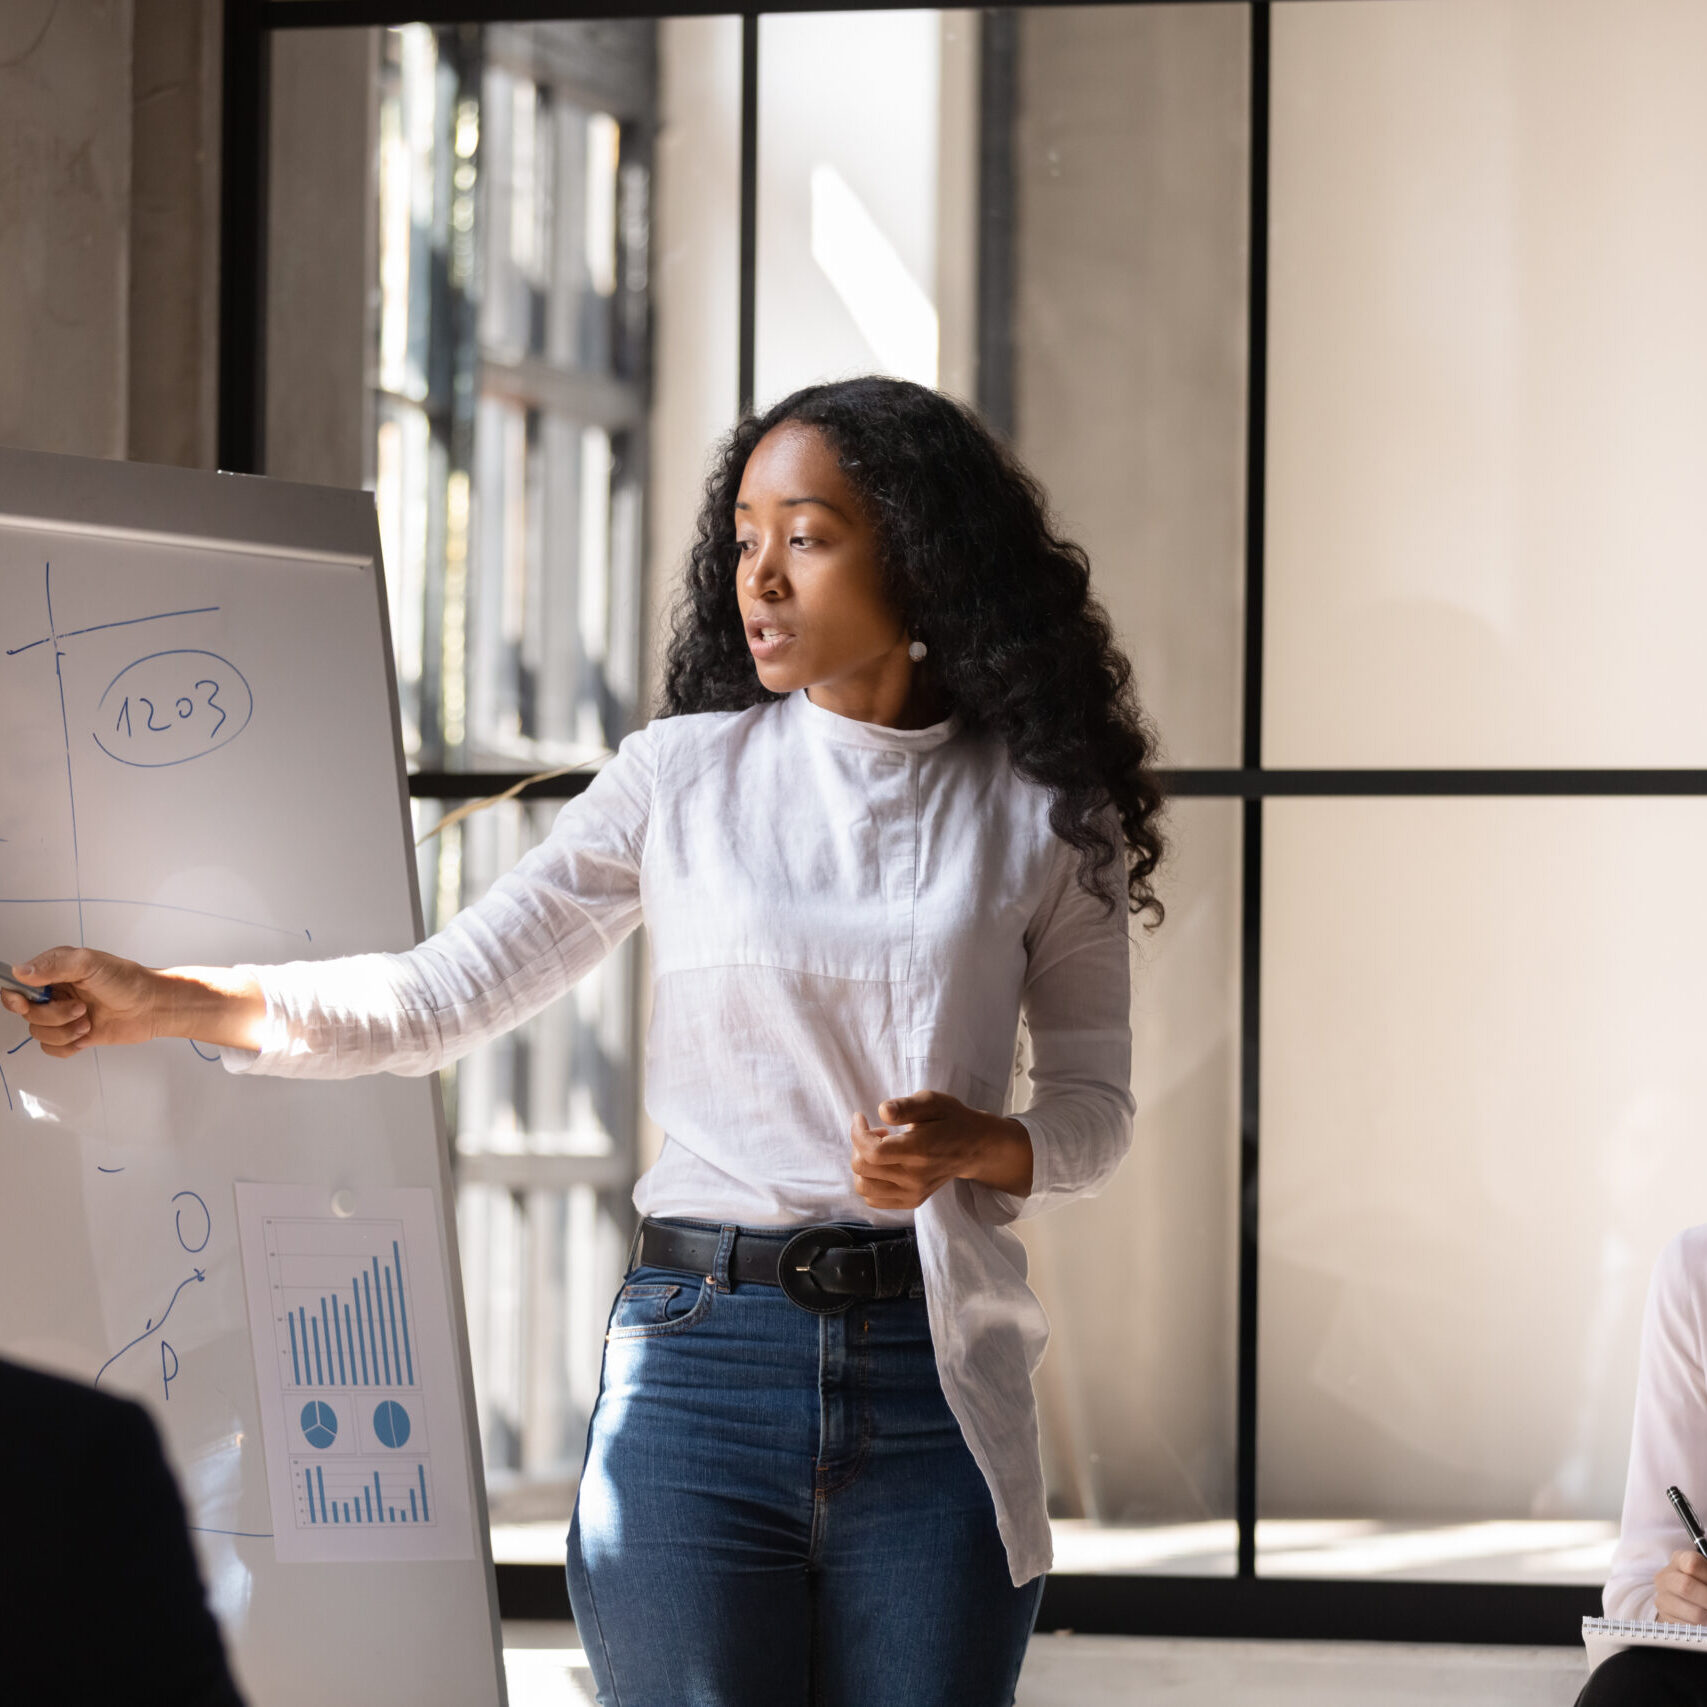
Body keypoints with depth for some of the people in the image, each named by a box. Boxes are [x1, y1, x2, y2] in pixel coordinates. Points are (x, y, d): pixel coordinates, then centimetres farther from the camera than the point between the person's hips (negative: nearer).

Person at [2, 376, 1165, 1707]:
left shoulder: (1038, 811, 5)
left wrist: (975, 1143, -12)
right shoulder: (682, 776, 6)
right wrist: (161, 1001, -3)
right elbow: (446, 996, 5)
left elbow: (1095, 1105, 10)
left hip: (936, 1383, 0)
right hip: (699, 1357, 0)